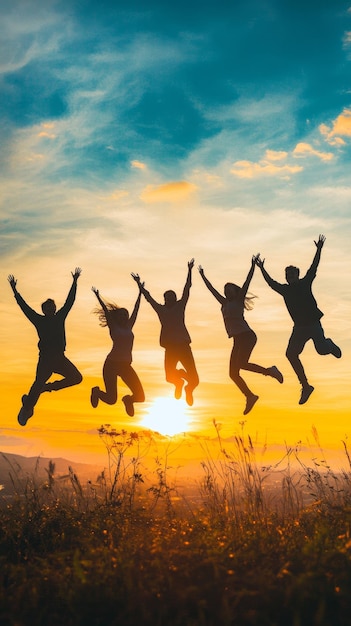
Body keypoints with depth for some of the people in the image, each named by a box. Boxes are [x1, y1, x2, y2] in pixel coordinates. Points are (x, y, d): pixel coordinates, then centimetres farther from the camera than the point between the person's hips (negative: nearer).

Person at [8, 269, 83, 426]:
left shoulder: (60, 317, 13)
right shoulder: (39, 320, 5)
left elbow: (70, 301, 14)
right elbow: (24, 306, 5)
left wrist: (75, 282, 15)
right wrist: (14, 290, 4)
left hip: (59, 358, 4)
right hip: (45, 358, -4)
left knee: (76, 377, -6)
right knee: (38, 383, -11)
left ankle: (48, 387, 11)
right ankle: (26, 408, 2)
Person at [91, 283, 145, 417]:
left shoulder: (128, 327, 14)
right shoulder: (113, 327, 2)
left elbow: (135, 310, 17)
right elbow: (106, 311, -1)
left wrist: (140, 292, 22)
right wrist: (98, 297, 1)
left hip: (126, 366, 5)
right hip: (112, 364, -5)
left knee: (140, 397, -5)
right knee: (111, 400, -6)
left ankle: (128, 399, 32)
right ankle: (97, 392, 29)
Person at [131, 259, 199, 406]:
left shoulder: (180, 306, 8)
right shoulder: (161, 309, 10)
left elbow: (187, 289, 10)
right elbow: (148, 297, 17)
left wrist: (189, 271, 10)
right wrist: (139, 284, 20)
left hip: (183, 346, -1)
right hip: (170, 348, 1)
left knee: (194, 380, -5)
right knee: (170, 377, -12)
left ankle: (188, 389, 32)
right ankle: (179, 382, 27)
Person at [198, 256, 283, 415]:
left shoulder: (239, 300, 7)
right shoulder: (225, 303, 22)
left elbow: (247, 281, 0)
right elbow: (211, 289, 31)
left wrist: (253, 265, -6)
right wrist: (202, 275, 37)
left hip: (247, 336, -7)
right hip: (238, 340, 7)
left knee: (241, 364, -25)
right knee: (233, 373, -2)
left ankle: (270, 371, -7)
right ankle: (250, 397, 6)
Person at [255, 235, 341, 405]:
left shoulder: (305, 283, 2)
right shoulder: (285, 289, 11)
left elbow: (313, 268, -1)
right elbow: (271, 282, 23)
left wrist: (319, 250, -6)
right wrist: (262, 268, 26)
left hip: (313, 322, -4)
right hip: (299, 327, 4)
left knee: (322, 349, -18)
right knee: (291, 354, -8)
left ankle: (330, 345, 24)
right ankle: (305, 387, 1)